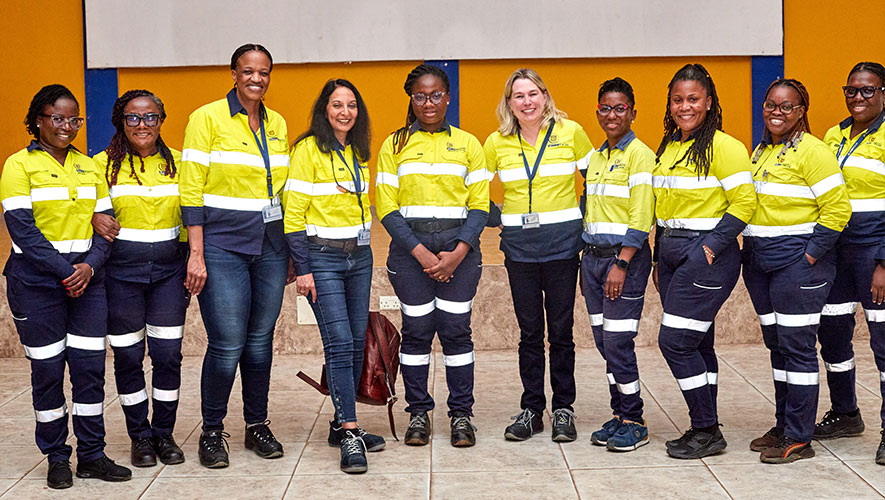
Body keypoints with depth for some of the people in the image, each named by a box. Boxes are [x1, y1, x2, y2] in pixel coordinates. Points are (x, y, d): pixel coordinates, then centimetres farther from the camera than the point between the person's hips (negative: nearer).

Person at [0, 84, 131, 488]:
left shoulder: (90, 167, 12)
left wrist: (90, 265, -10)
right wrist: (64, 272, -17)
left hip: (87, 280, 4)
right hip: (37, 282, -4)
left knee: (90, 366, 3)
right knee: (47, 369, 2)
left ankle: (92, 455, 14)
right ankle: (56, 458, 16)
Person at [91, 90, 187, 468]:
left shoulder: (178, 163, 7)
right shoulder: (104, 163, 0)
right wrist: (95, 219, -18)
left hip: (169, 269, 2)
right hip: (121, 270, -2)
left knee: (168, 354, 2)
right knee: (127, 356, 4)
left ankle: (164, 433, 18)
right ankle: (140, 435, 19)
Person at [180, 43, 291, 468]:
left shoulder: (277, 124, 12)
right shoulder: (207, 118, -5)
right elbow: (191, 190, -9)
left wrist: (290, 251, 15)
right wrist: (197, 254, -14)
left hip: (270, 244, 5)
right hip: (223, 243, -5)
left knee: (261, 338, 10)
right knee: (227, 345, -7)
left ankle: (257, 425, 23)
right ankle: (212, 431, 11)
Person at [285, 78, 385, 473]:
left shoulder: (358, 152, 14)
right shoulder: (308, 149, -8)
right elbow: (294, 212, -11)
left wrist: (363, 247, 17)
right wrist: (302, 268, -15)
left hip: (359, 255, 7)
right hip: (322, 257, -7)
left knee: (357, 342, 7)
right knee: (339, 344, -12)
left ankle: (342, 425, 17)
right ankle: (349, 434, -12)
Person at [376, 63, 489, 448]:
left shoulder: (467, 144, 8)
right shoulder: (394, 146, 7)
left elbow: (479, 205, 4)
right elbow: (387, 208, 0)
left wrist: (458, 253, -11)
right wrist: (420, 253, -11)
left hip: (459, 247, 0)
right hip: (410, 247, 0)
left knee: (456, 330, -1)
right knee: (416, 330, 2)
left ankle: (462, 414, 9)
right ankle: (418, 413, 14)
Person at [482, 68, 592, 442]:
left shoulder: (570, 132, -2)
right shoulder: (497, 142, 3)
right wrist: (496, 216, 3)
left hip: (562, 240, -1)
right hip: (519, 243, 2)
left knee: (561, 328, 3)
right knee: (529, 330, 7)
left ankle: (563, 408, 14)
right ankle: (531, 409, 16)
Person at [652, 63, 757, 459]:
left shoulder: (723, 146, -10)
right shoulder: (668, 147, 14)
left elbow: (744, 203, -15)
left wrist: (711, 246, -19)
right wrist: (659, 260, 17)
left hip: (707, 255, -8)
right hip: (671, 253, 8)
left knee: (675, 341, -9)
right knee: (697, 344, 12)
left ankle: (707, 433, 2)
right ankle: (704, 428, 20)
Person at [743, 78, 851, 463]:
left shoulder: (812, 151, -10)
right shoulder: (760, 151, 15)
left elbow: (837, 209, -14)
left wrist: (810, 256, -17)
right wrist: (749, 249, 13)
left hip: (798, 261, -8)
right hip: (760, 261, 8)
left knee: (797, 346, -4)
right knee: (776, 345, 13)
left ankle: (799, 439, 3)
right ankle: (783, 427, 23)